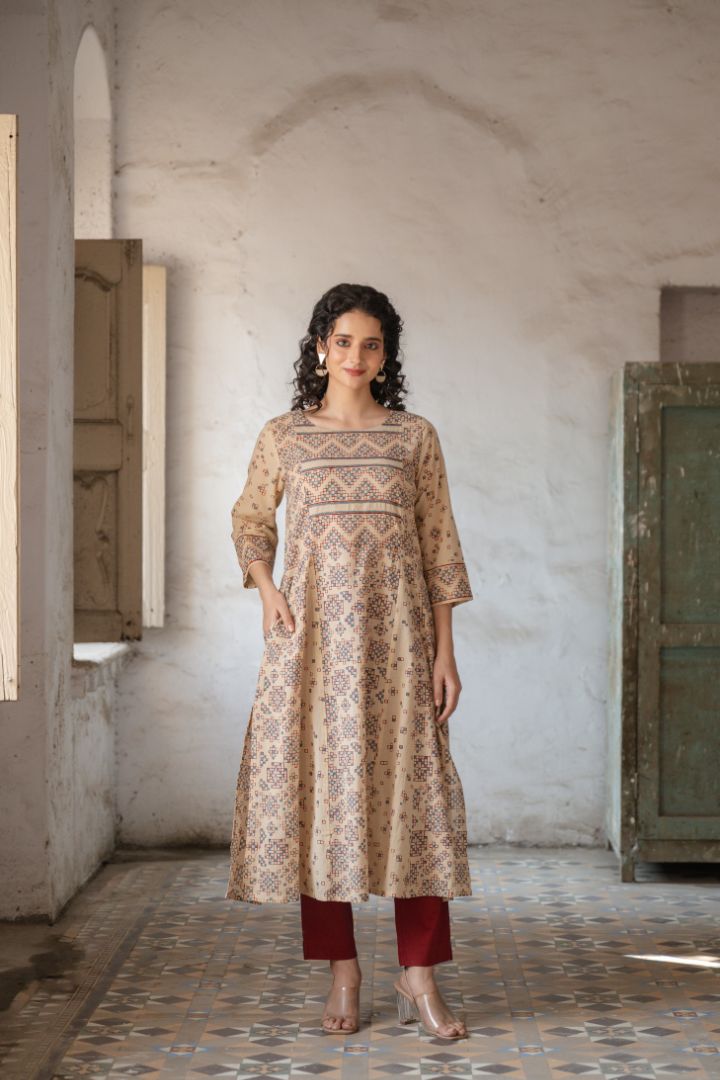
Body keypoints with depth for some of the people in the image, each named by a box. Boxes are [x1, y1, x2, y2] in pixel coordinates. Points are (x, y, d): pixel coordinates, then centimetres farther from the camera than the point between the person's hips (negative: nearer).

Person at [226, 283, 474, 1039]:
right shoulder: (283, 437, 6)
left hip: (395, 633, 0)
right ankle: (341, 971, 10)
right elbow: (251, 521, 17)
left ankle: (419, 975, 4)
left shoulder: (415, 437, 5)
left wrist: (445, 651, -1)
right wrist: (265, 587, -2)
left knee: (412, 791, -3)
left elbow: (439, 547, 5)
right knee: (316, 786, 0)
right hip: (312, 632, 0)